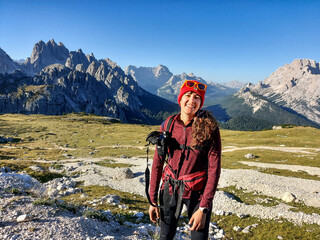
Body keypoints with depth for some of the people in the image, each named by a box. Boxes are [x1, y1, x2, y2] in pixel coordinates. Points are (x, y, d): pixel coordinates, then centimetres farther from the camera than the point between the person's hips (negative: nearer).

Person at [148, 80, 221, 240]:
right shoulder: (168, 126, -6)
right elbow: (157, 163, 0)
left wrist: (203, 208, -14)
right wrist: (153, 200, 1)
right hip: (170, 190, 3)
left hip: (197, 193, -2)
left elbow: (214, 168, -13)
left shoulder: (209, 128, -14)